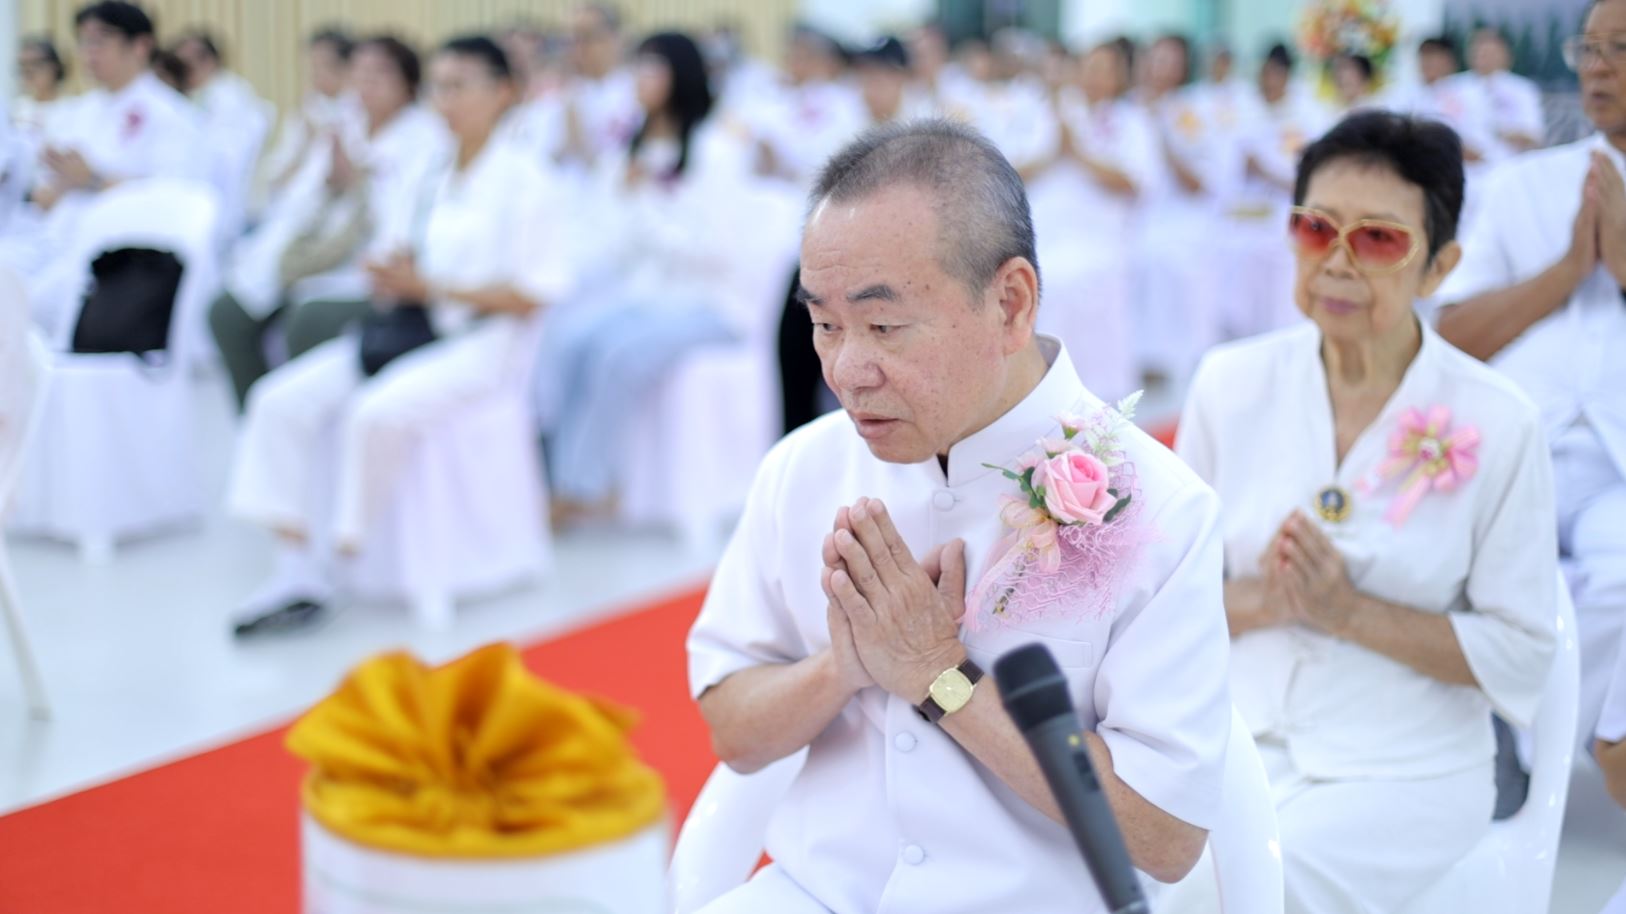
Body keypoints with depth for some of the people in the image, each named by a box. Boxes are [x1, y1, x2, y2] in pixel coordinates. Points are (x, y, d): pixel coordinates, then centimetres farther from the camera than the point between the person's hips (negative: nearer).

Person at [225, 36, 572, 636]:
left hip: (485, 343, -8)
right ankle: (296, 568, -15)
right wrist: (397, 282, -4)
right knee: (282, 400, -12)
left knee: (378, 412, -34)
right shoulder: (438, 184, 17)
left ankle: (329, 563, -17)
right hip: (417, 333, 8)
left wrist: (429, 288, -14)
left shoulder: (524, 182, -6)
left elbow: (531, 295, -12)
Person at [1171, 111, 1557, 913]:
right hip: (1236, 748, 2)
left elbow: (1523, 653, -5)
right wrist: (1256, 602, -15)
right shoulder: (1232, 384, 2)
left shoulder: (1496, 424, -6)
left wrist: (1349, 613, -15)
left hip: (1405, 777, -2)